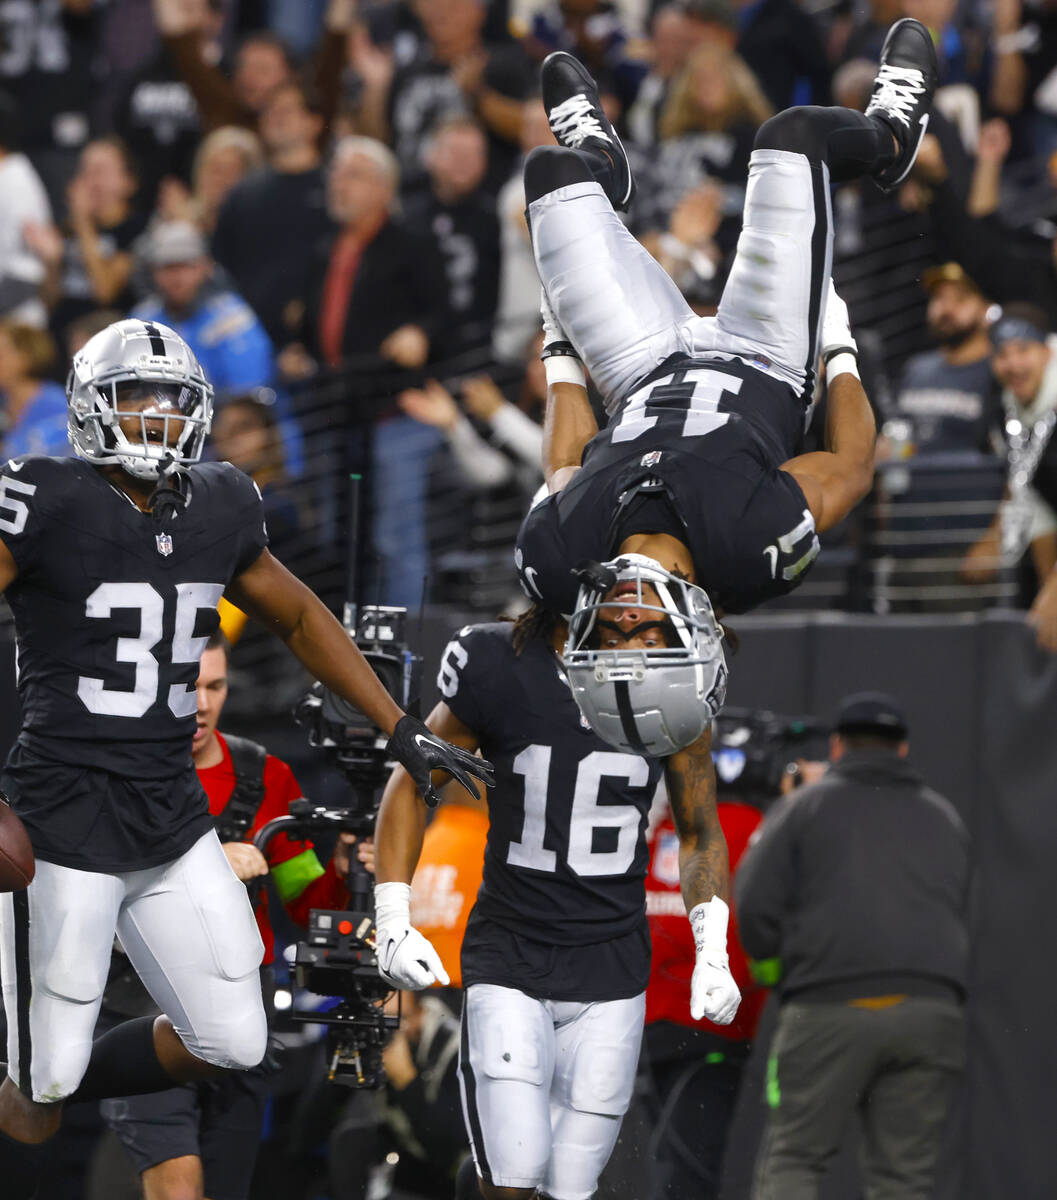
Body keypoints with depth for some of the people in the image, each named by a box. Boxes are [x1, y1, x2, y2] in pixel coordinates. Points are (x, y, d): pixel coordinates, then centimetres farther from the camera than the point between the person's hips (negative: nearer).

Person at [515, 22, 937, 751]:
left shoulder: (555, 561, -39)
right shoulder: (762, 549, -46)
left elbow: (565, 467, -14)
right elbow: (853, 462, -23)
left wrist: (561, 355, 4)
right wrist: (839, 351, -7)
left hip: (645, 381, 1)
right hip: (764, 368, -1)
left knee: (553, 169, 11)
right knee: (792, 138, 1)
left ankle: (595, 159, 53)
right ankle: (890, 137, 40)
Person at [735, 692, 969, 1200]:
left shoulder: (804, 806, 10)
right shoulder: (945, 817, 23)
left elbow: (755, 907, 1)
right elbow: (966, 914, 21)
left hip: (831, 1006, -3)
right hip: (932, 1012, 3)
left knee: (792, 1157, 3)